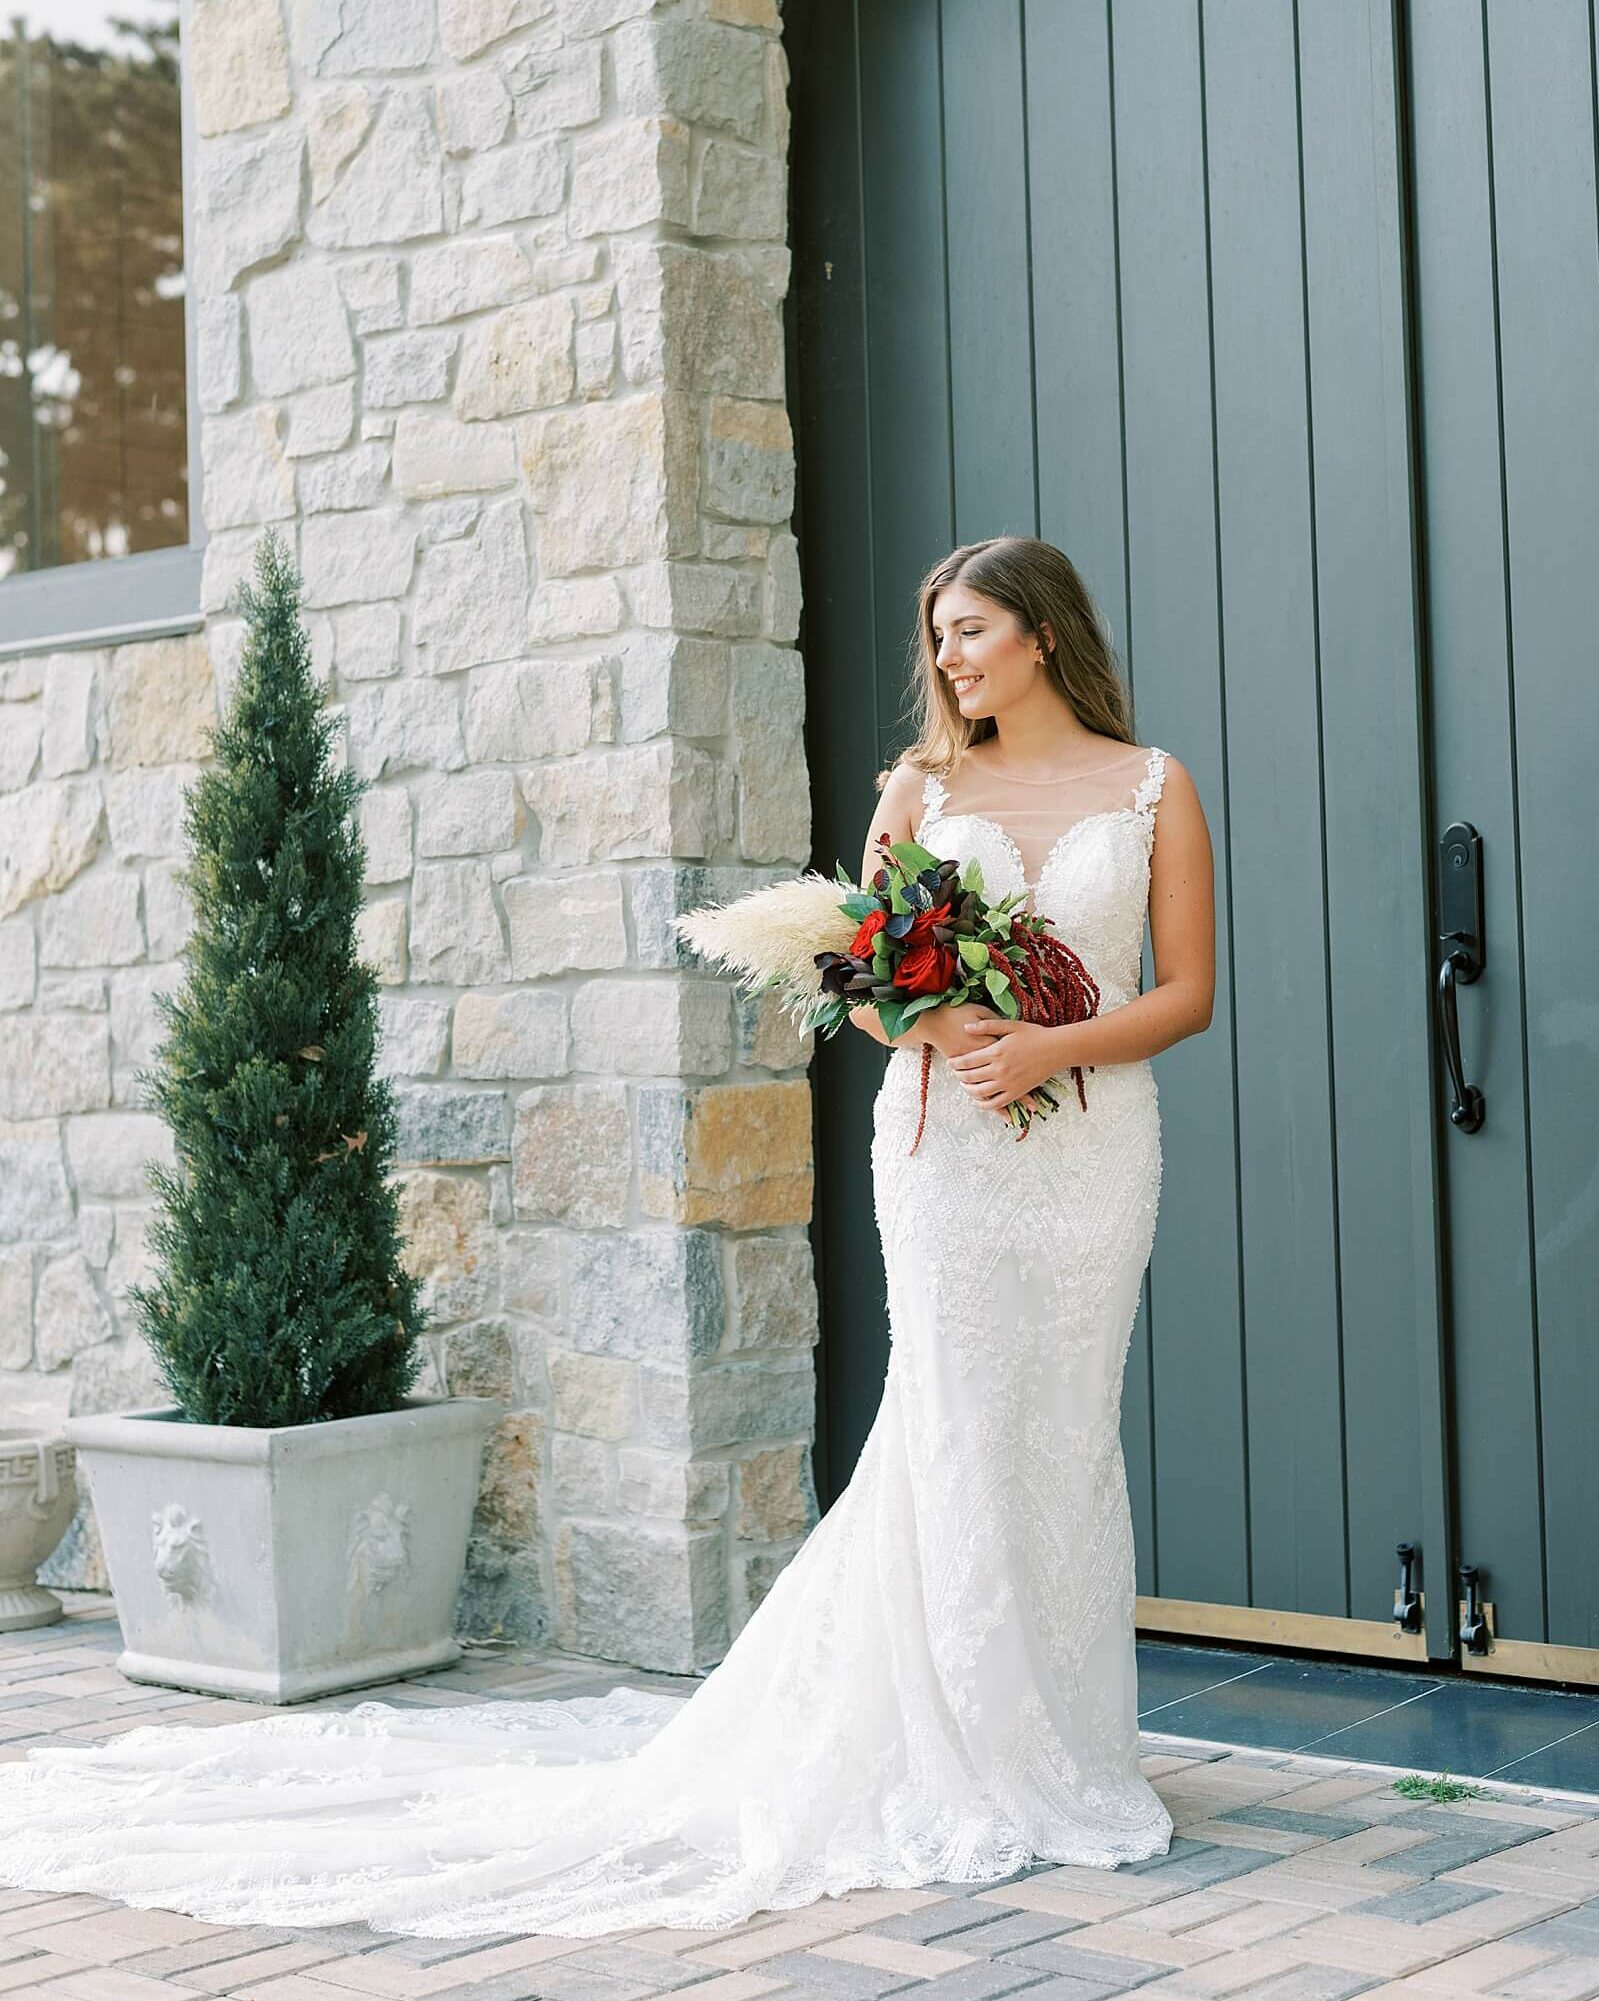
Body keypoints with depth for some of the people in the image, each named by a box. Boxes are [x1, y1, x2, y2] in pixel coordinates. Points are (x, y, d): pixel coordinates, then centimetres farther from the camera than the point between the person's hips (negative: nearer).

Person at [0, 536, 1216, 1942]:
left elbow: (1189, 991, 4)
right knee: (954, 1433, -5)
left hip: (1094, 1145, 0)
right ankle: (965, 1758, 5)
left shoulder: (1154, 788, 7)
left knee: (1065, 1435, 2)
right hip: (944, 1141, 0)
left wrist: (1055, 1043, -12)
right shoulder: (920, 787, 11)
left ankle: (1062, 1754, 13)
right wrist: (947, 1028, -12)